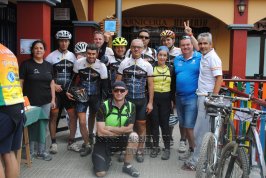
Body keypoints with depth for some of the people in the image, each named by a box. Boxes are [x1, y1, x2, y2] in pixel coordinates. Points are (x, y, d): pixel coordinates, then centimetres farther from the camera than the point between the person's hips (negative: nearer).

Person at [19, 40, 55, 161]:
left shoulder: (48, 65, 11)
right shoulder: (26, 64, -3)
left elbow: (52, 83, 14)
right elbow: (20, 83, -4)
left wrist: (53, 99, 9)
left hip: (45, 102, 4)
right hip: (30, 102, -4)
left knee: (43, 126, 8)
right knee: (31, 126, 1)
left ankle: (41, 151, 19)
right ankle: (30, 151, 17)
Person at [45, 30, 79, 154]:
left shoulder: (72, 56, 8)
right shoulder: (51, 56, -2)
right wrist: (53, 85, -13)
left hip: (69, 91, 3)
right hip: (55, 91, -3)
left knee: (73, 115, 0)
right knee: (53, 116, 2)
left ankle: (71, 142, 13)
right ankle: (53, 143, 14)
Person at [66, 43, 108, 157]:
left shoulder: (101, 66, -13)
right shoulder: (79, 63, -12)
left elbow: (104, 85, -6)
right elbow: (73, 78, 5)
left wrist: (104, 101, -6)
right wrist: (68, 91, 1)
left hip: (95, 96, 0)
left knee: (92, 118, 18)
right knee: (82, 122, -8)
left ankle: (90, 138, 43)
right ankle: (87, 145, 8)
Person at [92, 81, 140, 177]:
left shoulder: (131, 106, -6)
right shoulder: (104, 106, -15)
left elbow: (129, 128, -12)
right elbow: (101, 132, -20)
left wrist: (109, 128, -17)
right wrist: (122, 131, -14)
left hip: (120, 140, 3)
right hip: (104, 141, -2)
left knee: (134, 136, -29)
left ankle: (127, 166, -8)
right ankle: (107, 158, 17)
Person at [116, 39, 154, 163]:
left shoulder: (147, 65, 1)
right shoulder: (124, 63, 1)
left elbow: (150, 85, 2)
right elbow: (118, 82, 4)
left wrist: (150, 102, -1)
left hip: (141, 100, 0)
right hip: (126, 99, 0)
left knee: (141, 125, 6)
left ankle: (140, 150, 20)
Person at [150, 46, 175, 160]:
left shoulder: (170, 69, 8)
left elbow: (173, 86, 9)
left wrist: (173, 99, 1)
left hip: (165, 99, 1)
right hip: (154, 97, 0)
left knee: (164, 123, 1)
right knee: (154, 122, 5)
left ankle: (167, 148, 10)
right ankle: (155, 146, 17)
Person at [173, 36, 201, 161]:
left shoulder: (199, 58, -6)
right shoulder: (177, 60, 10)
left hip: (192, 97, -6)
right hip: (179, 97, 6)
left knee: (189, 126, -7)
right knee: (184, 125, 13)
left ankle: (195, 150, 9)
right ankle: (191, 148, 27)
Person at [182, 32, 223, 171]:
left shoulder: (213, 58, -13)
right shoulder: (203, 56, 11)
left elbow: (219, 78, -19)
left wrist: (213, 98, -22)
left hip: (207, 98, -9)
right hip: (201, 97, 9)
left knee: (200, 131, -5)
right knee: (203, 131, 16)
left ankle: (195, 162, 4)